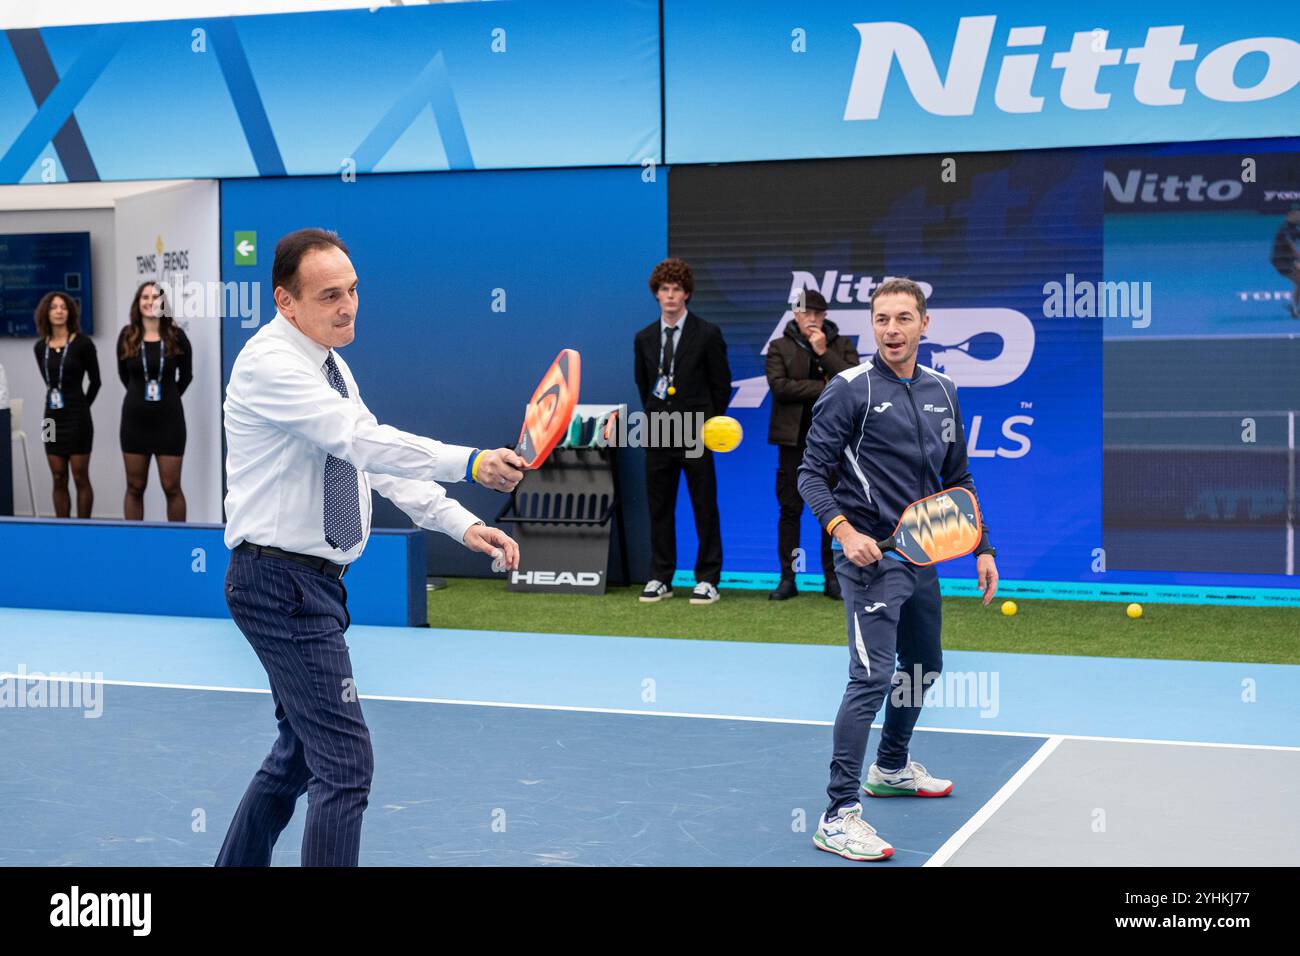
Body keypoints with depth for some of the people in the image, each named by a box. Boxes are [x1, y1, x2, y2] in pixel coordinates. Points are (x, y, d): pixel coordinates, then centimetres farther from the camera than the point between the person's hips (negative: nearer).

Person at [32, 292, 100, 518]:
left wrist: (81, 407, 5)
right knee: (58, 480, 7)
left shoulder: (82, 343, -7)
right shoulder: (40, 347, 7)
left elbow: (95, 381, 0)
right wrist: (56, 402, 11)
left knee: (80, 478, -1)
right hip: (52, 418, 5)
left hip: (77, 418, -5)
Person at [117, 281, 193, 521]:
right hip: (135, 419, 2)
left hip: (168, 420, -2)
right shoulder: (127, 336, 0)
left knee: (171, 487, 1)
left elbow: (186, 375, 8)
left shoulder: (176, 336, -4)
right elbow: (124, 374, 14)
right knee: (135, 487, 8)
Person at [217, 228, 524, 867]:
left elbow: (379, 458, 10)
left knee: (301, 753, 20)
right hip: (281, 581, -10)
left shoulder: (330, 364, 13)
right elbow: (362, 441, -30)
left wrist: (464, 526, -2)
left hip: (311, 581, 10)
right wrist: (471, 463, -40)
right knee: (345, 762, -12)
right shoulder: (268, 364, -17)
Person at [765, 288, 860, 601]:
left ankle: (832, 579, 10)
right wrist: (824, 388, -13)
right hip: (794, 438, -1)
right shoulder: (779, 348, 4)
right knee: (790, 510, 1)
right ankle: (787, 579, 7)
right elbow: (779, 385, -12)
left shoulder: (842, 346, 8)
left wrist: (824, 353, -13)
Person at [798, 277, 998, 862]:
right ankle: (838, 817, -14)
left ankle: (892, 768, 43)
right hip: (871, 556, -7)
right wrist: (844, 533, -23)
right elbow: (812, 474, -9)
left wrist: (982, 548, 14)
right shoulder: (849, 390, -8)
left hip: (922, 555, 7)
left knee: (923, 667, 20)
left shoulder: (942, 392, 10)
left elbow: (958, 478, 18)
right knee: (872, 676, -16)